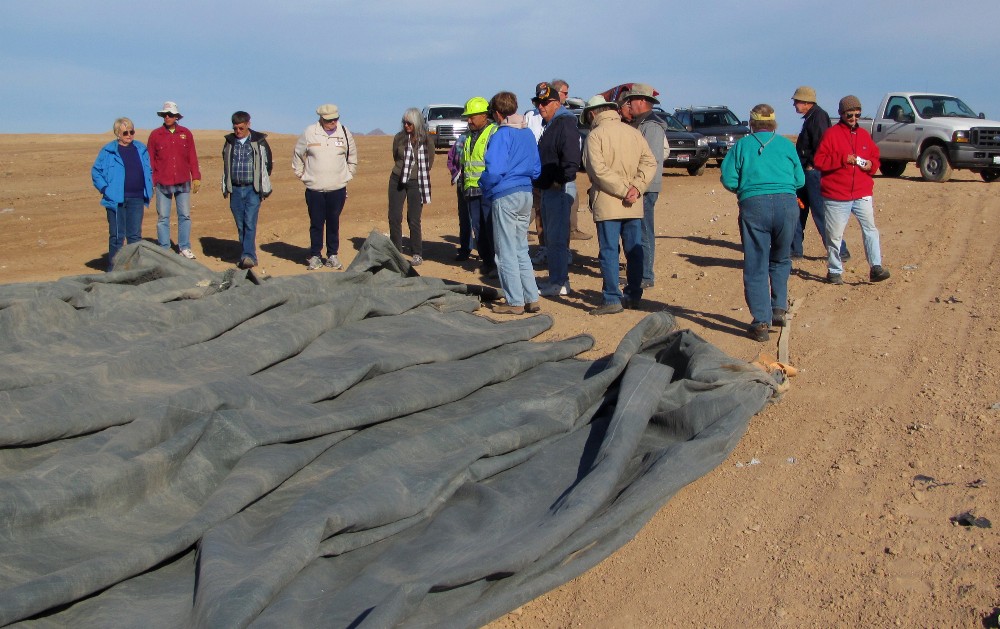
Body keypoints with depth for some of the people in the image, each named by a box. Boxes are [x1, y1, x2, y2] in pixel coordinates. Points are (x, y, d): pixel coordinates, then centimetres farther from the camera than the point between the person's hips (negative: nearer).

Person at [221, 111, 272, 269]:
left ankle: (248, 255, -15)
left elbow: (268, 164, 6)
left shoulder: (259, 142, 0)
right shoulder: (229, 142, 10)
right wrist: (225, 188, 17)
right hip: (235, 190, 4)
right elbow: (225, 165, 20)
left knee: (250, 223, -13)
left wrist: (264, 188, 6)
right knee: (240, 226, 6)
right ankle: (246, 257, 12)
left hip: (253, 189, -4)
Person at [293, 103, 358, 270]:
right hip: (314, 188, -1)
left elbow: (352, 158, 19)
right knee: (316, 223, 3)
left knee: (334, 223, 6)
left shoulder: (345, 133, 4)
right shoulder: (309, 133, -2)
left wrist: (347, 176, 15)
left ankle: (333, 255, 17)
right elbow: (297, 155, 11)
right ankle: (315, 256, 12)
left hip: (338, 188, 1)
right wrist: (302, 175, 8)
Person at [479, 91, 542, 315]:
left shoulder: (502, 134, -13)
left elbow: (494, 170, -20)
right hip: (526, 195, 7)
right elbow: (536, 169, 15)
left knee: (506, 252, 1)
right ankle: (531, 299, 14)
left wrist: (486, 191, -5)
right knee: (521, 250, 15)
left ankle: (515, 302, 4)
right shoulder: (529, 133, 10)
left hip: (505, 196, -7)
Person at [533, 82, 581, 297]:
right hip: (548, 189, 11)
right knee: (551, 237, 14)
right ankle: (556, 281, 22)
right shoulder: (549, 125, 19)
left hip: (559, 189, -11)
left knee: (557, 238, -9)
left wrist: (560, 180, -25)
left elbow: (571, 159, -23)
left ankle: (560, 284, -5)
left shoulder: (565, 124, -13)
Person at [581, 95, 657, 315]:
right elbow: (650, 162, 1)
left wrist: (624, 190, -15)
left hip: (607, 203, -5)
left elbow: (599, 170, -17)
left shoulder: (595, 135, -7)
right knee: (634, 250, 12)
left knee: (609, 251, -1)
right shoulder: (633, 132, 9)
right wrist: (636, 188, -8)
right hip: (634, 206, 5)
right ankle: (633, 295, 19)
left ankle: (612, 299, -1)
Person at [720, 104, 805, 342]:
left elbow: (728, 179, 2)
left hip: (754, 205, -2)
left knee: (756, 266, 3)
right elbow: (800, 180, 10)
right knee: (781, 259, 22)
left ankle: (761, 322, 0)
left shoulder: (742, 145, 10)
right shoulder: (786, 144, 13)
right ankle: (779, 309, 18)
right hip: (787, 204, 2)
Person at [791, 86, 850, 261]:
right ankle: (795, 250, 18)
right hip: (806, 172, 10)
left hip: (814, 172, -10)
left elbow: (821, 144, -22)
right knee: (797, 211, 12)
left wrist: (812, 165, -18)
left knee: (820, 213, -7)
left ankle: (840, 251, 1)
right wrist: (803, 165, 14)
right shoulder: (810, 117, 17)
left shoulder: (818, 116, -13)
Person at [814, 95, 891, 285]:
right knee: (834, 235, 3)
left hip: (862, 194, 4)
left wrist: (871, 164, -1)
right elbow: (819, 160, -8)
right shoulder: (831, 134, -2)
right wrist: (843, 159, -18)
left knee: (870, 229, -10)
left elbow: (875, 156, 22)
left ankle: (876, 267, -10)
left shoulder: (864, 135, 14)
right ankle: (834, 271, 16)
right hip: (836, 196, -3)